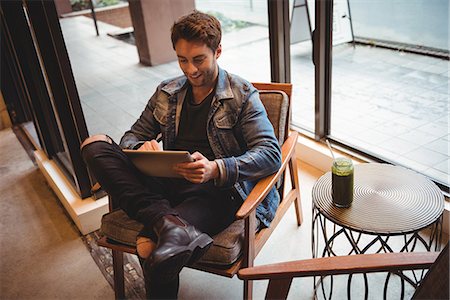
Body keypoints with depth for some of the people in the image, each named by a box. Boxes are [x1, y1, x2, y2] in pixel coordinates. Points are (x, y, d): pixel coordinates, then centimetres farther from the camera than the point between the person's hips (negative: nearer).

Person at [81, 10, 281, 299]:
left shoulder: (243, 95, 0)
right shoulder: (166, 93, 15)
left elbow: (272, 155, -10)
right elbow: (132, 137, 18)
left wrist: (216, 169, -27)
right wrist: (142, 148, -10)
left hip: (215, 191, -5)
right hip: (168, 184, 6)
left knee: (150, 246, -34)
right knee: (95, 144, -14)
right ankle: (167, 222, -31)